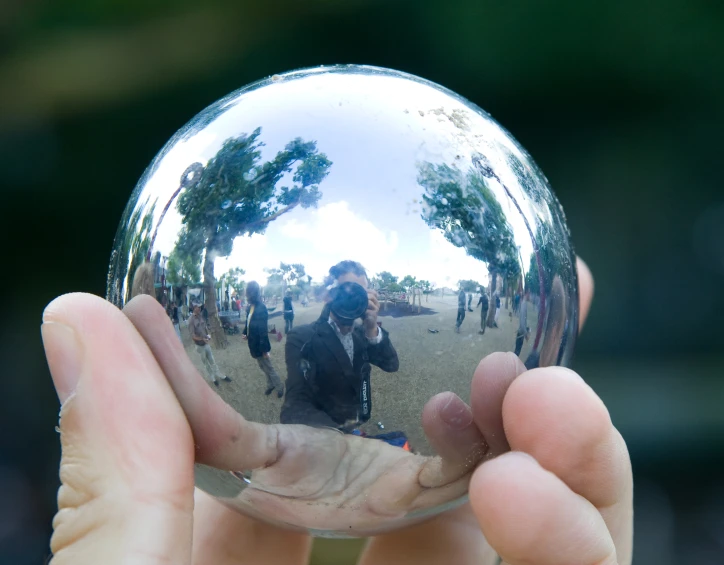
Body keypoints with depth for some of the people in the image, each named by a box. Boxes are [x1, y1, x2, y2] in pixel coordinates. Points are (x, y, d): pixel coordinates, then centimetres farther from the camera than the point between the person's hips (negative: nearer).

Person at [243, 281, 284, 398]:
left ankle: (279, 387, 27)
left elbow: (263, 330, -25)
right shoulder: (250, 307, -2)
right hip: (253, 345, 8)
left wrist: (265, 349, -22)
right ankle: (270, 385, 41)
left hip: (260, 345, -8)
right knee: (263, 367, 24)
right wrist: (245, 334, -3)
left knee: (269, 368, 10)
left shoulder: (261, 308, -27)